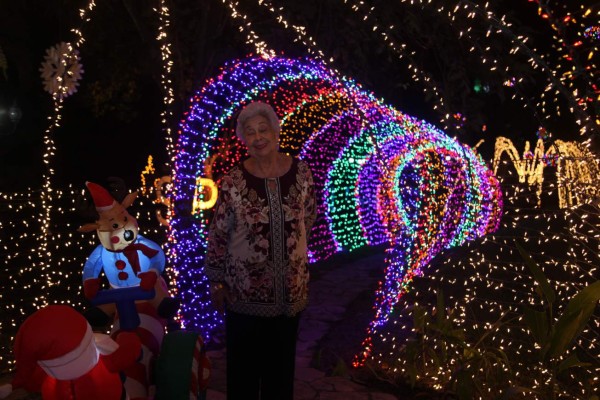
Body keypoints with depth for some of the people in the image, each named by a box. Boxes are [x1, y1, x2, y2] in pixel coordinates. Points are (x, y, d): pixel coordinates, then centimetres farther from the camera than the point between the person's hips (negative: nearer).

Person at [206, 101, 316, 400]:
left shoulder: (300, 172, -5)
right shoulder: (233, 181, -13)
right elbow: (217, 236, -7)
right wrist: (216, 282, -3)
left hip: (290, 290, 3)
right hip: (244, 292, -2)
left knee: (281, 365, 20)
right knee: (243, 366, 14)